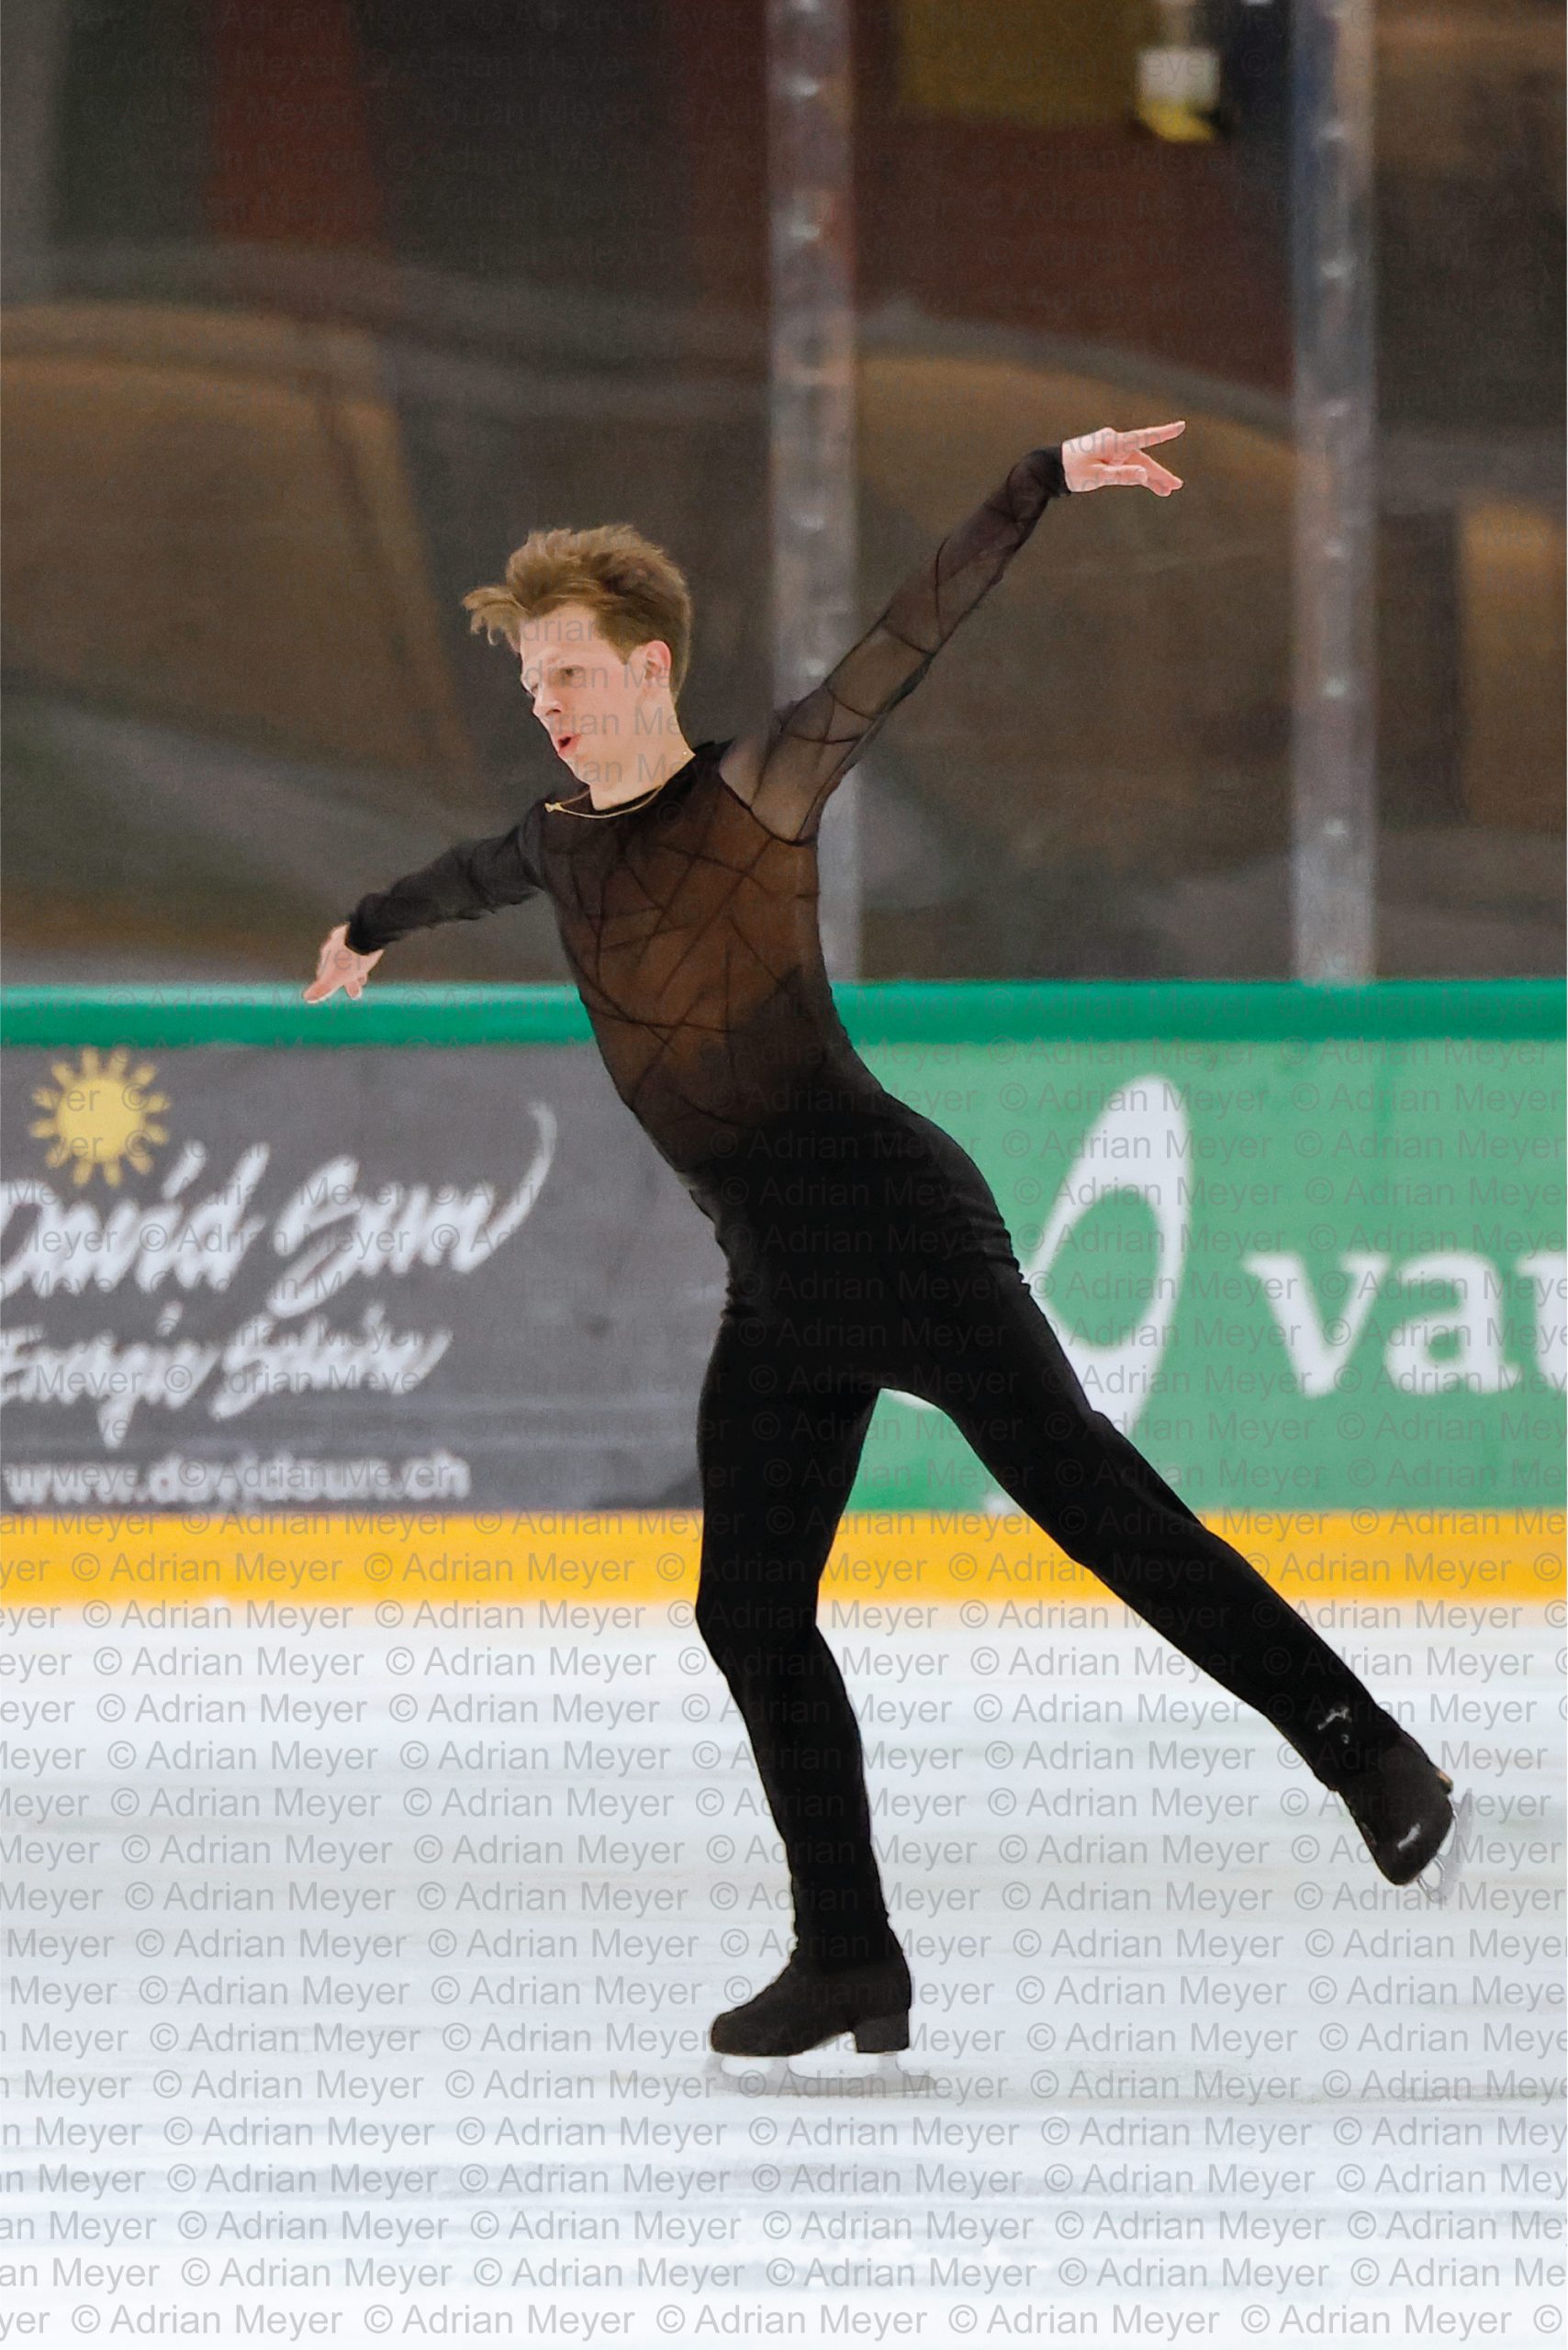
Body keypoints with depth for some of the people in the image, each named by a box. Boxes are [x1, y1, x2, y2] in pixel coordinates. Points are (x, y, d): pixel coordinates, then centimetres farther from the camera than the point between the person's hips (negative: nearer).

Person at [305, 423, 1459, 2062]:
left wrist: (1043, 484, -24)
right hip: (776, 1283, 8)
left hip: (889, 1212, -8)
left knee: (1073, 1480, -18)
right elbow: (477, 871, 42)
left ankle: (1359, 1746, -22)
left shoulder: (756, 797, -2)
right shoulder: (565, 844, 18)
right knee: (750, 1611, 3)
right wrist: (376, 926, 63)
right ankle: (848, 1958, 8)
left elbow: (908, 636, -12)